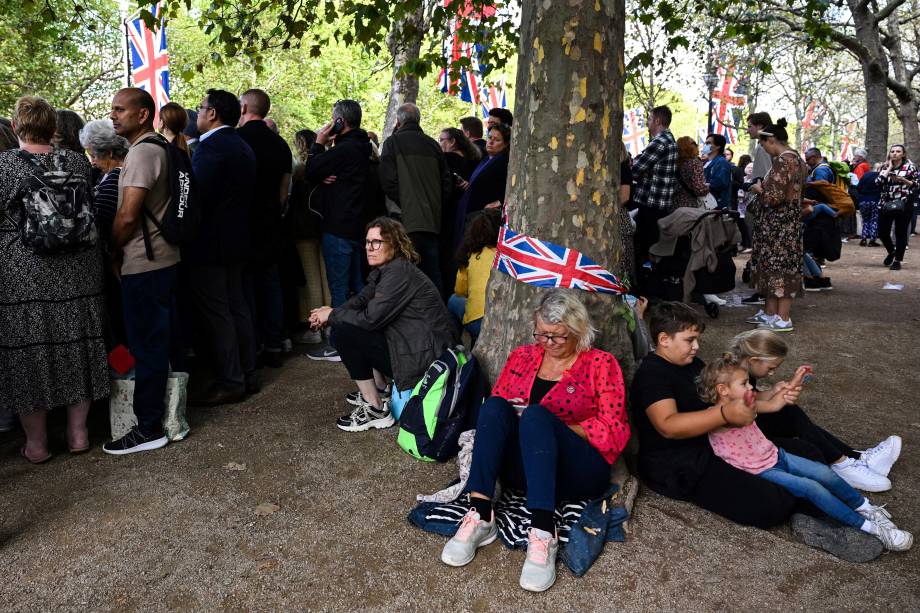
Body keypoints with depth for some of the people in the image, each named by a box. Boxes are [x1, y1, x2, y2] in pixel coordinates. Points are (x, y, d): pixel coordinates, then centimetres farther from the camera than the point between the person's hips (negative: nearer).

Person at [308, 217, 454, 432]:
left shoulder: (399, 272, -19)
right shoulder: (386, 269, 11)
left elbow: (371, 318, -21)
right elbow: (361, 300, 12)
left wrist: (332, 315, -7)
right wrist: (332, 312, -5)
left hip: (425, 356, -10)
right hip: (410, 343, 10)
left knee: (344, 332, -14)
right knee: (345, 320, 18)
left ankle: (376, 410, -6)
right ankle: (380, 390, 22)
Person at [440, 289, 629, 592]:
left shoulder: (601, 364, 3)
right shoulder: (522, 356, 14)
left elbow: (615, 434, -3)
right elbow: (493, 410, 15)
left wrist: (554, 427, -11)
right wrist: (511, 417, -8)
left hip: (579, 472, -3)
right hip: (522, 469, 4)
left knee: (537, 414, -32)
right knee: (495, 407, -24)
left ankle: (543, 535, -41)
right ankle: (479, 517, -33)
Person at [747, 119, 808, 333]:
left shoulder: (782, 161, -18)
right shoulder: (796, 158, 13)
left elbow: (774, 197, -23)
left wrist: (759, 189, -6)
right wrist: (764, 187, 14)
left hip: (780, 222, -10)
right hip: (790, 218, 10)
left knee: (779, 265, -5)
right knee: (772, 265, 15)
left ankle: (783, 319, 1)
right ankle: (770, 312, 23)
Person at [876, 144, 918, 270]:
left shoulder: (910, 167, 1)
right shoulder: (885, 167, 11)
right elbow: (878, 182, -5)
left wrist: (903, 180, -15)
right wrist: (889, 168, -4)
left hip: (903, 205, -3)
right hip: (886, 205, 3)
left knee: (901, 234, -1)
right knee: (882, 232, 3)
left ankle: (897, 260, 9)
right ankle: (891, 251, 31)